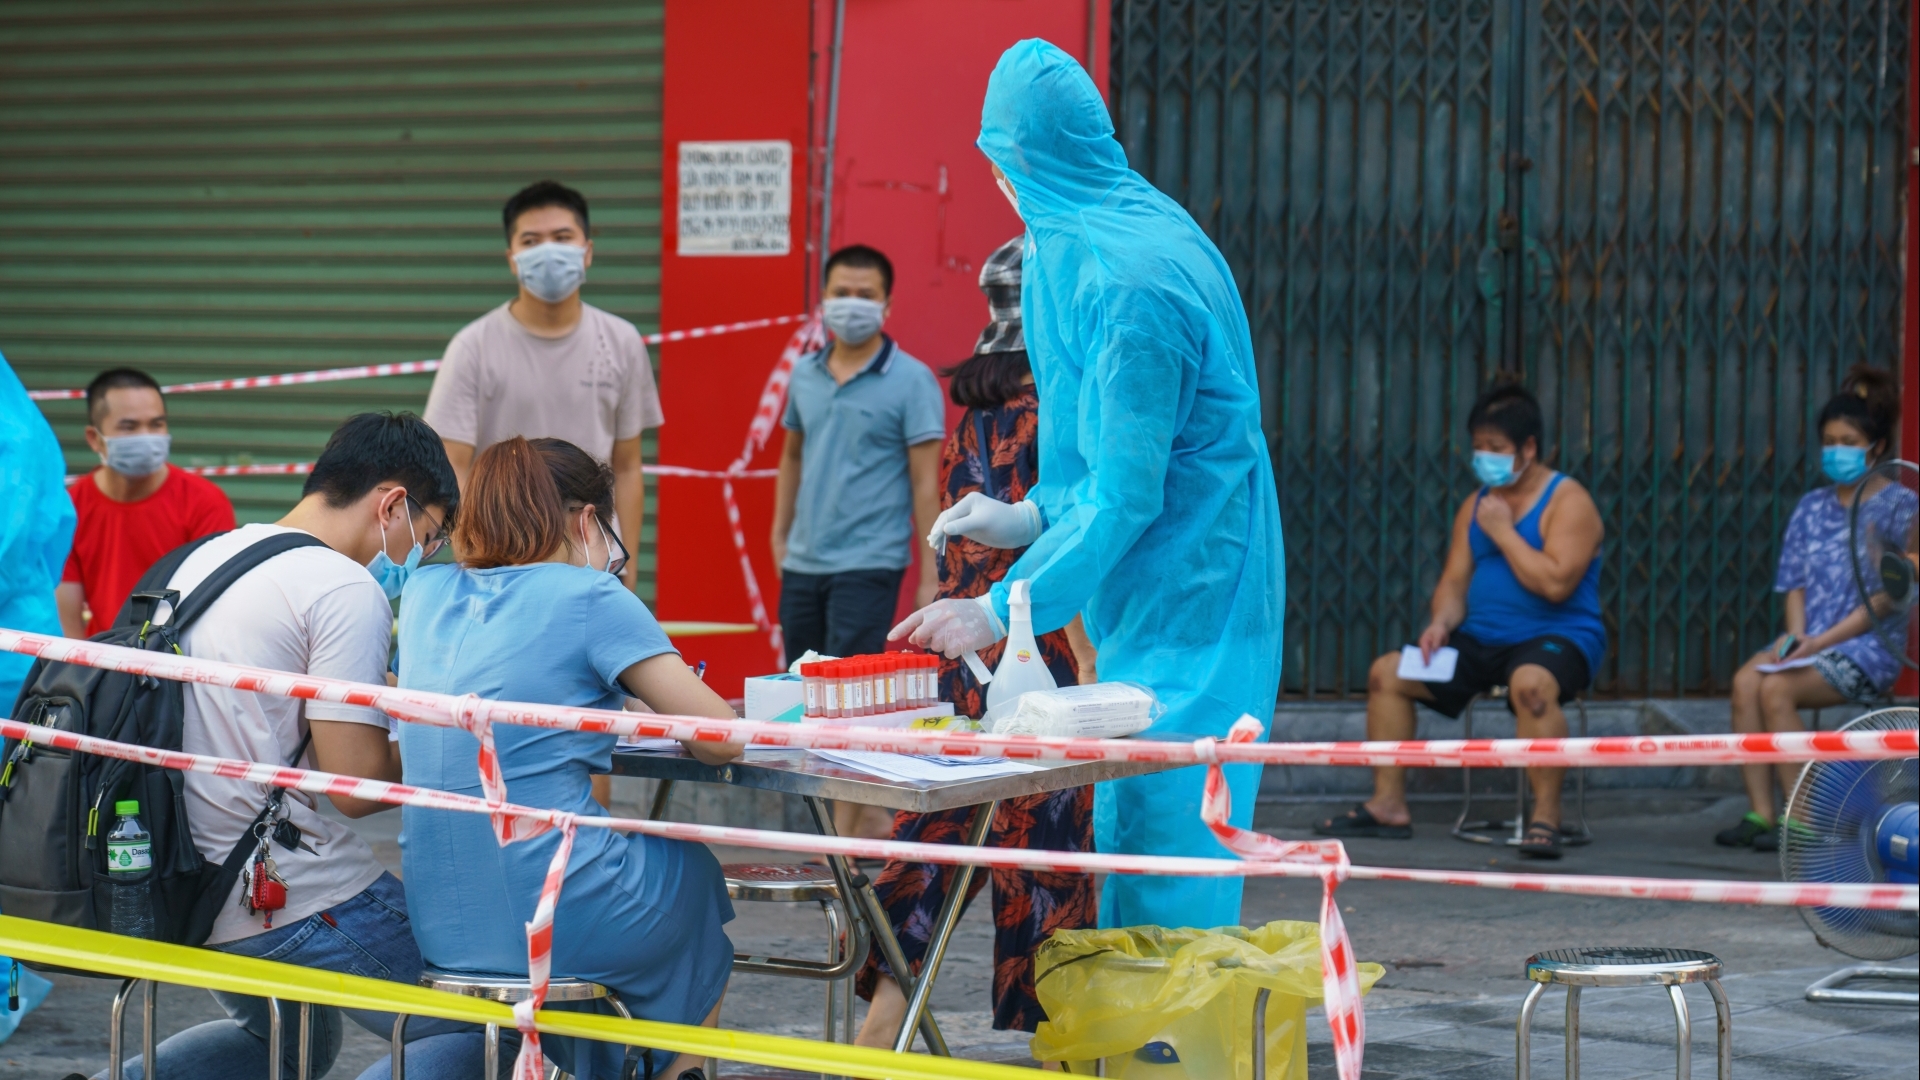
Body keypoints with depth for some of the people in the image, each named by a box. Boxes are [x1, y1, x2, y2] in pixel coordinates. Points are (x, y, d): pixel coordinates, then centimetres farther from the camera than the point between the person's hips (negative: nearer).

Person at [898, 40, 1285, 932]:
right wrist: (1035, 517, 15)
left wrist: (1000, 611, -19)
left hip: (1185, 593, -10)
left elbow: (1128, 493, -22)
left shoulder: (1129, 284, -22)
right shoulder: (1132, 227, 10)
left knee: (1159, 824, -8)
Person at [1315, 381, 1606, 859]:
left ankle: (1546, 817, -35)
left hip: (1558, 637, -8)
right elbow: (1454, 581, 14)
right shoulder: (1476, 505, 15)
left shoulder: (1567, 501, -8)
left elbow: (1556, 583, -21)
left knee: (1531, 684, -41)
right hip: (1481, 641, 8)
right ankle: (1388, 806, 1)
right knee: (1386, 672, -1)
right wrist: (1441, 623, -8)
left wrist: (1502, 531, -14)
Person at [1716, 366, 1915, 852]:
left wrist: (1823, 641, -17)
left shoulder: (1898, 506, -3)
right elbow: (1796, 583, 14)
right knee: (1745, 680, -25)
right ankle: (1759, 812, -26)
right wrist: (1795, 635, -7)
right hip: (1811, 639, 6)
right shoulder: (1812, 507, 16)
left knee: (1776, 689, -30)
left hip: (1869, 645, -6)